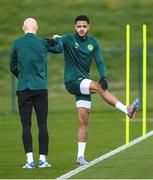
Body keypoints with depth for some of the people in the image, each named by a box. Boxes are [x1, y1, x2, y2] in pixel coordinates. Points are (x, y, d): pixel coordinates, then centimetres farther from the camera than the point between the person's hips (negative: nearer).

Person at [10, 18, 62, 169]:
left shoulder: (17, 44, 1)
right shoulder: (43, 43, 1)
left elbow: (13, 67, 10)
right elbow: (58, 49, 21)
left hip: (23, 89, 0)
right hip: (41, 88, 0)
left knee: (26, 125, 0)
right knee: (42, 125, 4)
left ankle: (30, 160, -8)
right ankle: (42, 159, 2)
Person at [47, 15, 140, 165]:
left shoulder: (93, 43, 9)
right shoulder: (69, 39, -4)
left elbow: (99, 61, 0)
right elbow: (59, 42, -25)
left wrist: (103, 76, -20)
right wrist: (55, 39, -50)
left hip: (84, 83, 5)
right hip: (72, 81, -5)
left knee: (83, 122, 0)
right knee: (98, 87, -28)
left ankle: (80, 156, 1)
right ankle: (127, 110, -29)